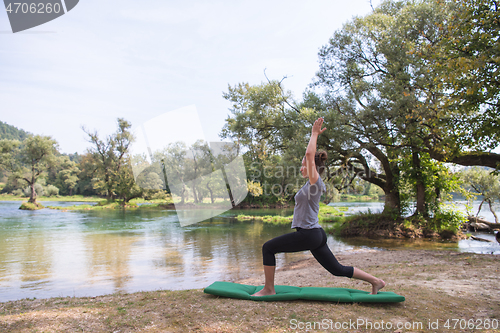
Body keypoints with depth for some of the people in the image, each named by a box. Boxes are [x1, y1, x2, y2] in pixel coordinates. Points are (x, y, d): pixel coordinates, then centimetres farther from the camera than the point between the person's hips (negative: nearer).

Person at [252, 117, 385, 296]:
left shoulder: (315, 182, -11)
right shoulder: (313, 183, 12)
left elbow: (310, 154, -20)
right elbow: (311, 155, 22)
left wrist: (315, 134, -10)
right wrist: (314, 135, 20)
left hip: (309, 235, -10)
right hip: (315, 235, 10)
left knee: (268, 248, -4)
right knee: (337, 269, 17)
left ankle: (269, 289, 4)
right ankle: (375, 281, 22)